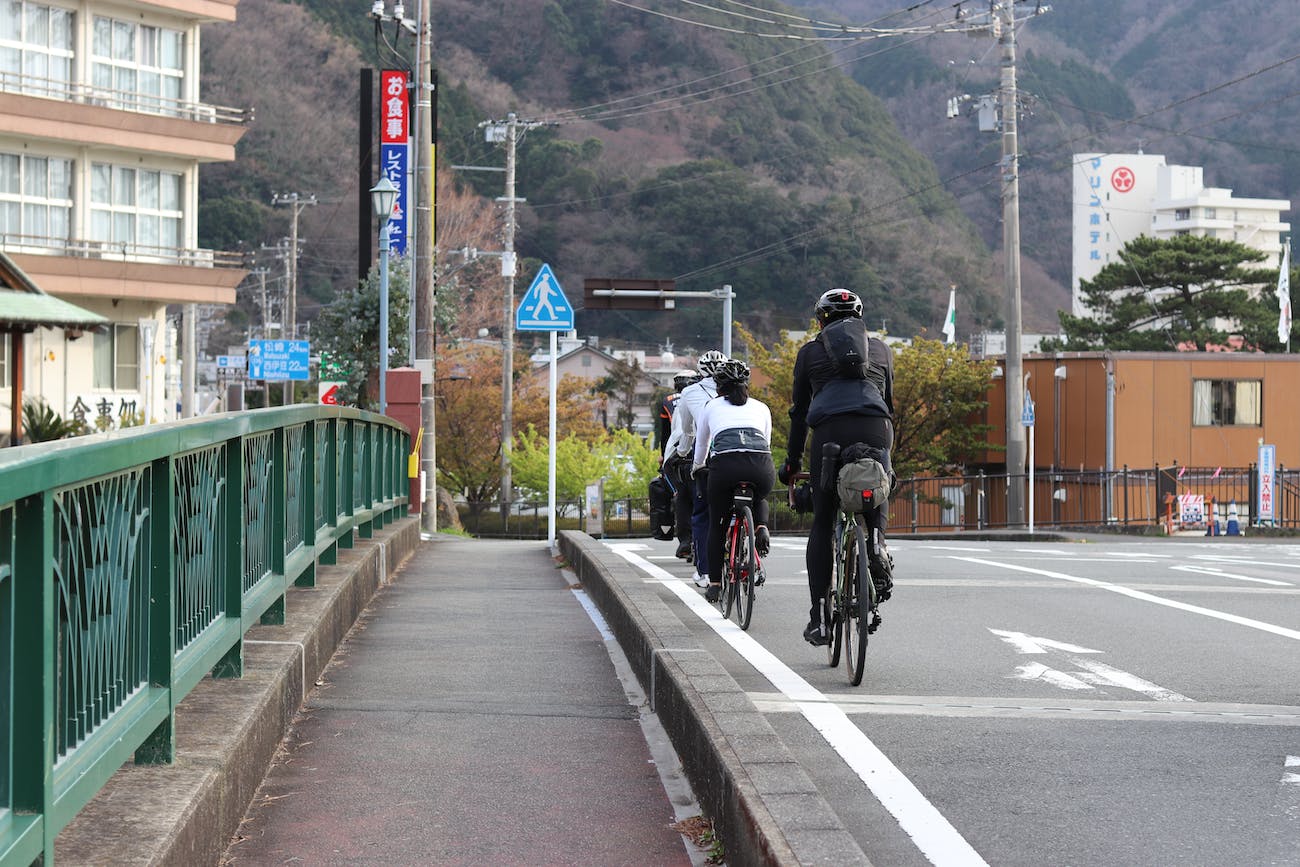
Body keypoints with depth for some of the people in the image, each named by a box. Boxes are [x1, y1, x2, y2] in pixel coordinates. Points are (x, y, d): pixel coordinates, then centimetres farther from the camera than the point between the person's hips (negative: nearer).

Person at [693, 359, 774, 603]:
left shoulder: (712, 406, 26)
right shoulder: (761, 407, 28)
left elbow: (701, 445, 38)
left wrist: (697, 469, 58)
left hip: (725, 464, -1)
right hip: (762, 467, 1)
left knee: (717, 525, 20)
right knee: (759, 499, 36)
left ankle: (714, 584, 18)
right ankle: (761, 528, 6)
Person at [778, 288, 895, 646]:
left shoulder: (810, 351, 21)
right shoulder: (881, 348, 26)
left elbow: (799, 411, 20)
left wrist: (792, 461, 26)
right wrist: (886, 449, 35)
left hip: (830, 431, -1)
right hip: (876, 429, 1)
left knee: (822, 523, 5)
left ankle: (818, 618, 1)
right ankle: (877, 553, -9)